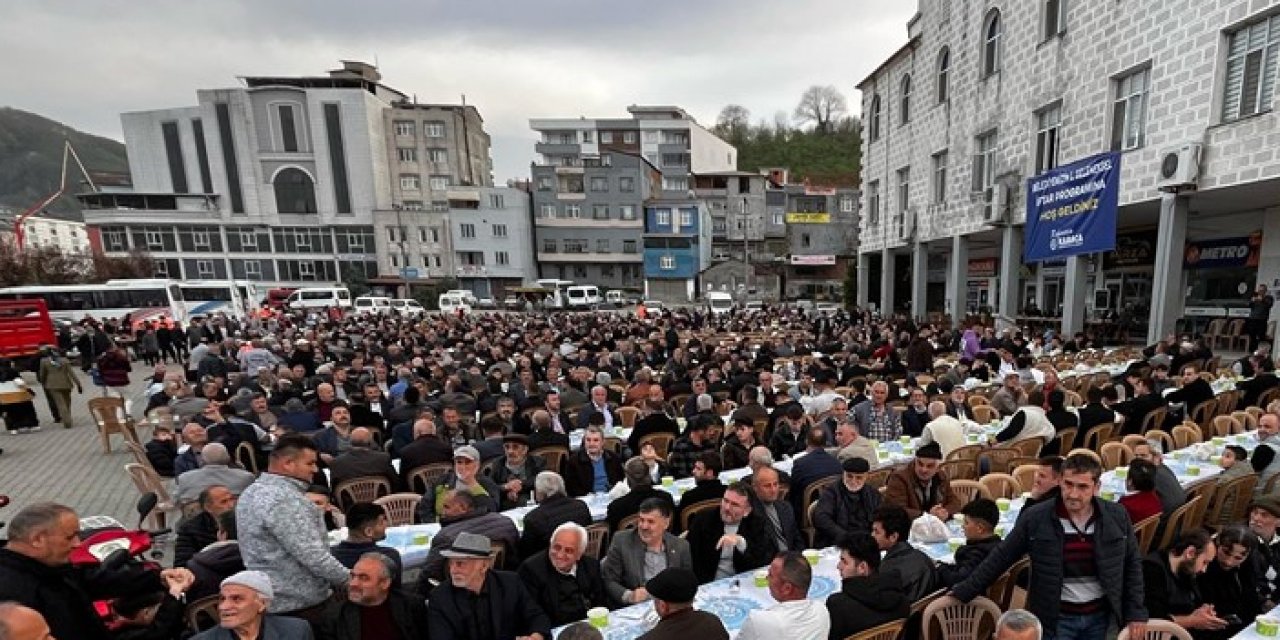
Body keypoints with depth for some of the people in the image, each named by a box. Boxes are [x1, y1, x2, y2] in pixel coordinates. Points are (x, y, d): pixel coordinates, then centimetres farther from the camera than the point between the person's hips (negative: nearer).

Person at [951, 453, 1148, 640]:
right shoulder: (1035, 518, -14)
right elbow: (1001, 558, -7)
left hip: (1101, 617, 2)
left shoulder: (1117, 516, -7)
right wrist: (963, 592, -7)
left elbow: (1132, 565, 7)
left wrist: (1136, 613, 3)